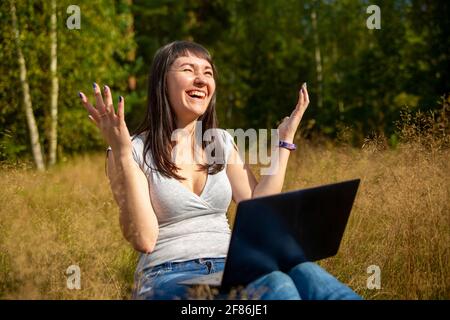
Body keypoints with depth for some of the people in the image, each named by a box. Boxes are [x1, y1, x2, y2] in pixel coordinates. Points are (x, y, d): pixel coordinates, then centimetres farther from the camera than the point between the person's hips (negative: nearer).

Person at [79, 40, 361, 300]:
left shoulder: (222, 143, 16)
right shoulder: (137, 151, -1)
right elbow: (143, 239, -13)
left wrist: (284, 141, 11)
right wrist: (123, 154, -20)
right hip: (167, 277, -5)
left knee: (302, 272, -30)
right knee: (274, 284, -35)